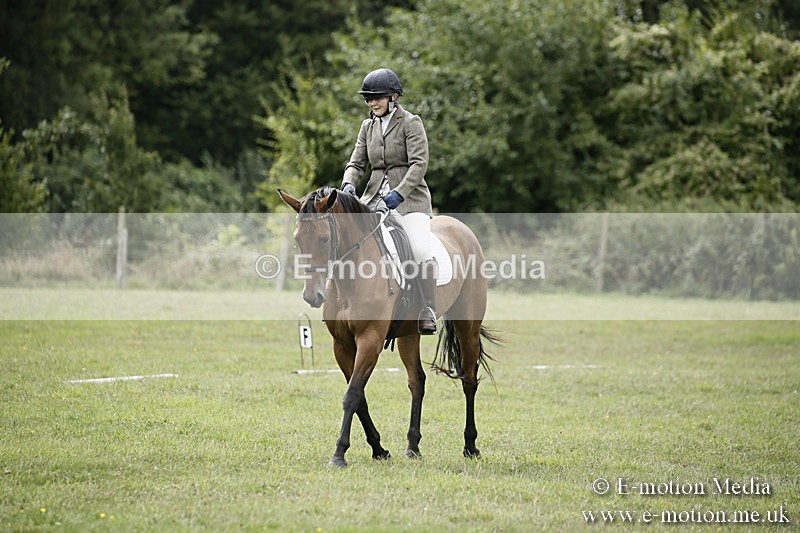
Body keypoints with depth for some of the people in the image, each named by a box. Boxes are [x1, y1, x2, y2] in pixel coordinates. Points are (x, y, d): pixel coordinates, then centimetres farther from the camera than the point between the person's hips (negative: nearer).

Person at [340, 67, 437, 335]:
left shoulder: (410, 123, -4)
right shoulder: (368, 126, 14)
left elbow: (419, 164, -13)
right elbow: (357, 163, 12)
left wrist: (399, 193, -26)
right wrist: (348, 185, -11)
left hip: (409, 199, -6)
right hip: (374, 198, 6)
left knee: (421, 251, -26)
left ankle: (427, 315, -27)